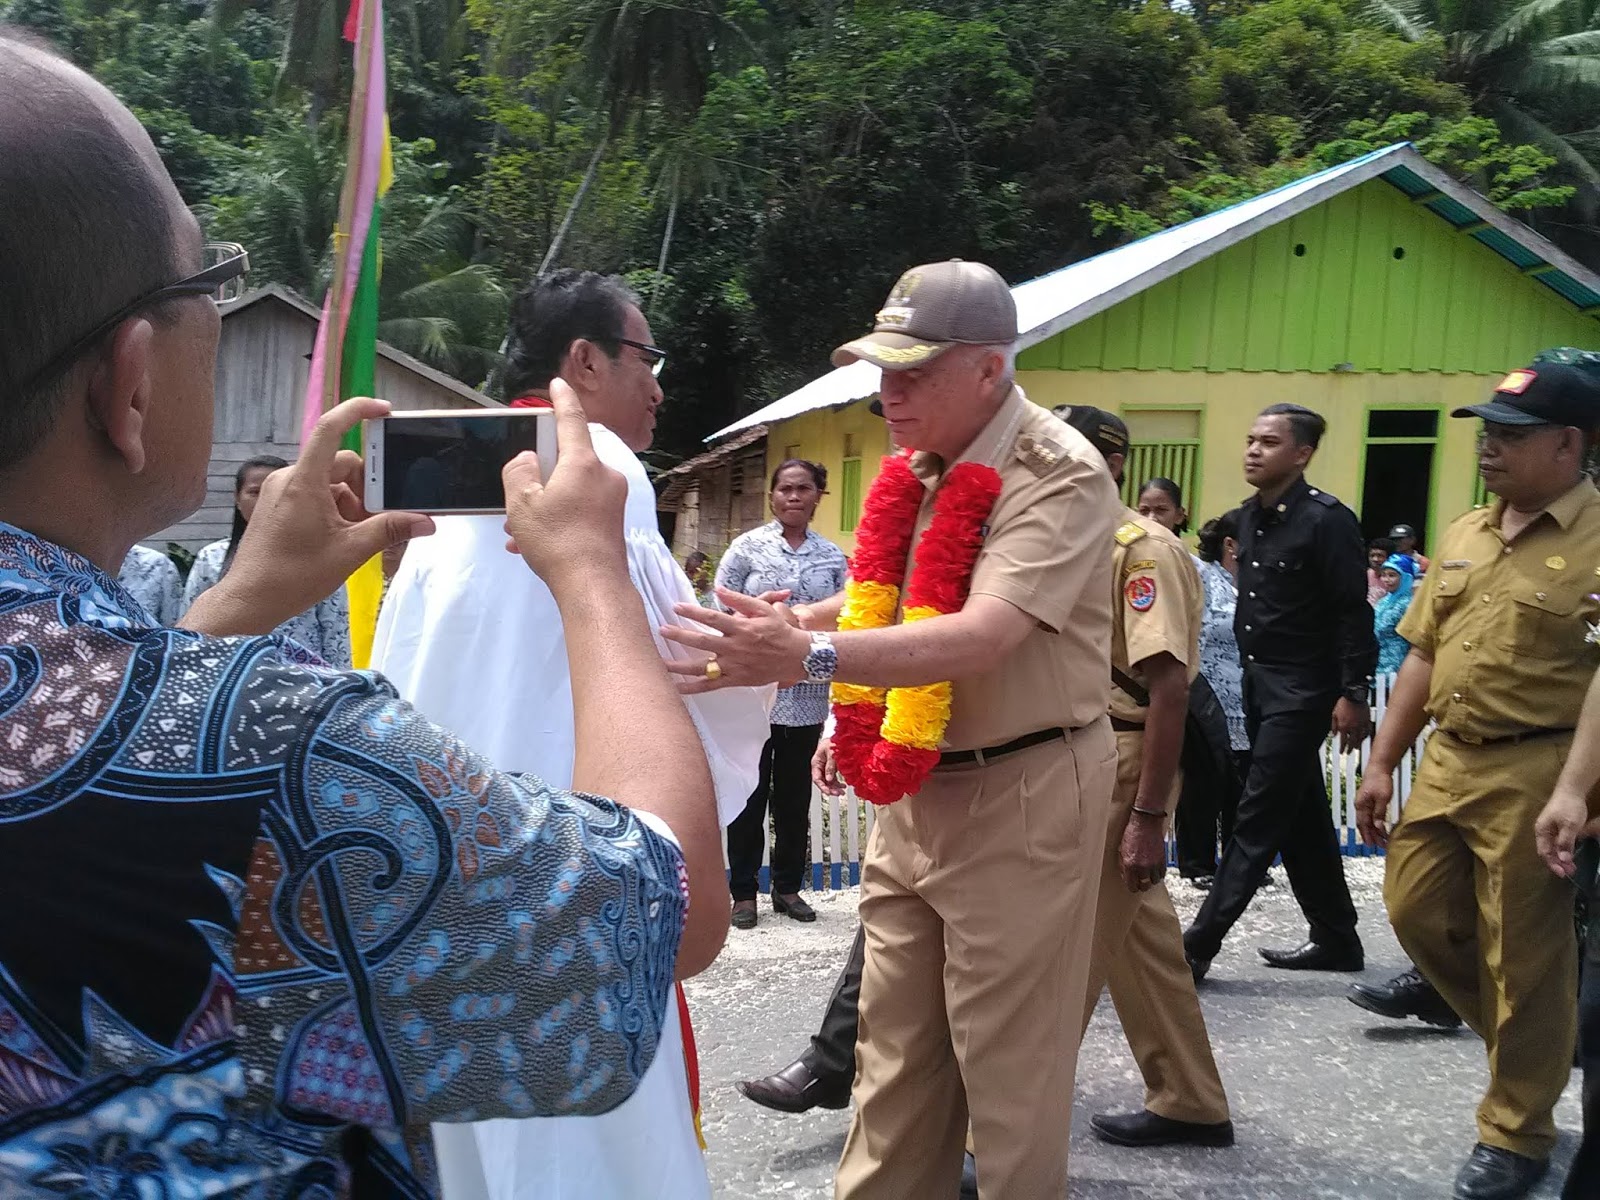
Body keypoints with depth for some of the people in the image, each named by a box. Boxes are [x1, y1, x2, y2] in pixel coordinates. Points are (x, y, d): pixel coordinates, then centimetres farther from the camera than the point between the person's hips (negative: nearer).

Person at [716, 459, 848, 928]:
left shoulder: (833, 557, 7)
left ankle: (788, 887, 25)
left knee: (794, 796, 12)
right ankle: (743, 892, 16)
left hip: (807, 698, 3)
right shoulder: (747, 547, 0)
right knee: (750, 796, 5)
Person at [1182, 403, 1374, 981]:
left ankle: (1200, 942, -4)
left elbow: (1353, 613, -15)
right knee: (1301, 816, 14)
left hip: (1302, 689, -8)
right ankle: (1336, 940, 25)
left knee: (1258, 817, -6)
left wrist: (1353, 694, -18)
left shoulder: (1326, 520, -13)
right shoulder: (1249, 516, 9)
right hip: (1258, 682, 8)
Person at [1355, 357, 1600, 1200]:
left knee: (1523, 957, 3)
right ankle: (1527, 1043, 37)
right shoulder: (1463, 536, 12)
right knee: (1415, 910, 13)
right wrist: (1381, 763, 12)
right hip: (1446, 762, 7)